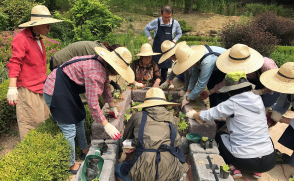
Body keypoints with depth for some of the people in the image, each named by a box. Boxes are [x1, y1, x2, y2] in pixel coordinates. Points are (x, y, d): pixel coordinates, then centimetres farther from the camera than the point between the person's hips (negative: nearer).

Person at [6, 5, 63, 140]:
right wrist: (12, 87, -23)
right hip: (28, 89, -9)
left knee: (44, 120, 13)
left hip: (40, 87, 9)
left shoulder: (38, 38, 15)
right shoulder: (21, 39, -12)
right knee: (31, 123, -2)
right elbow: (14, 63, -18)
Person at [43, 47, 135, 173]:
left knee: (79, 120, 21)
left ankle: (84, 150, 40)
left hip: (68, 90, 10)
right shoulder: (95, 72, -31)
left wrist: (112, 106, 17)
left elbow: (105, 86, 13)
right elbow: (93, 104, -28)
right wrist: (106, 125, -19)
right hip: (56, 91, -10)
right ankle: (71, 165, 15)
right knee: (69, 129, -4)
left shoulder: (103, 64, -2)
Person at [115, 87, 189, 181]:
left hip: (146, 170, -2)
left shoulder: (138, 116, 8)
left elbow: (125, 137, 25)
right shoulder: (171, 118, 12)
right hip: (171, 171, 2)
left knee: (119, 169, 25)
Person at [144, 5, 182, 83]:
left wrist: (174, 40, -1)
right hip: (157, 49, -1)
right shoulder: (156, 22, -10)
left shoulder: (175, 23, -6)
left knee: (165, 67, 8)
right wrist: (150, 39, -1)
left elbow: (179, 33, 13)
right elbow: (146, 28, 8)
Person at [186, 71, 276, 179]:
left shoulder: (232, 104, -11)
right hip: (270, 161, 5)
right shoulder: (258, 100, 5)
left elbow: (208, 115, 0)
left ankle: (234, 168, 6)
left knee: (220, 135, 23)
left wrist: (193, 114, 20)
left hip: (245, 162, -4)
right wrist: (226, 116, 32)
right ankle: (257, 171, 21)